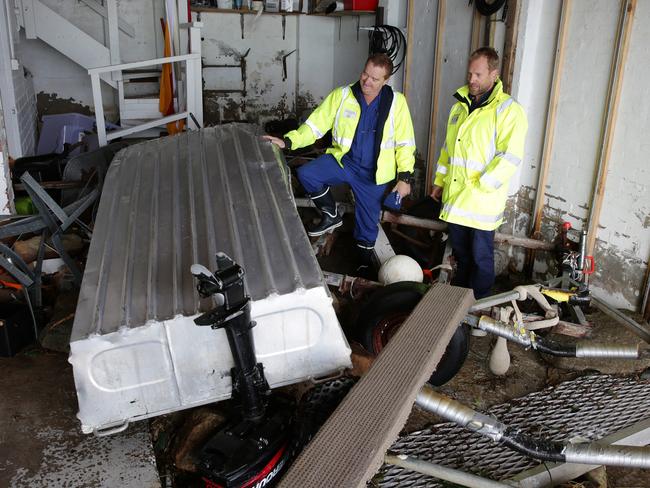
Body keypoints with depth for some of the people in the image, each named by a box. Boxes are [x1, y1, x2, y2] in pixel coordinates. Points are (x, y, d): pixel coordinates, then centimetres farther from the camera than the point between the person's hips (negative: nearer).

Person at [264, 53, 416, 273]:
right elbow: (315, 125, -7)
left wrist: (404, 177, -7)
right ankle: (331, 215, 2)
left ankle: (364, 262, 39)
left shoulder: (396, 102, -8)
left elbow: (405, 143, -3)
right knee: (306, 174, -23)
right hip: (343, 160, 1)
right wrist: (288, 141, -21)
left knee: (367, 222, 10)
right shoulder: (341, 95, -7)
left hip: (373, 174, -1)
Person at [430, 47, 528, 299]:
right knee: (460, 251, 19)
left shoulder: (508, 110, -12)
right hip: (455, 197, 7)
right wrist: (439, 181, 18)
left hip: (483, 201, -7)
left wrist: (480, 186, -20)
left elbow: (510, 157, -19)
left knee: (481, 256, 5)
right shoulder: (461, 106, 13)